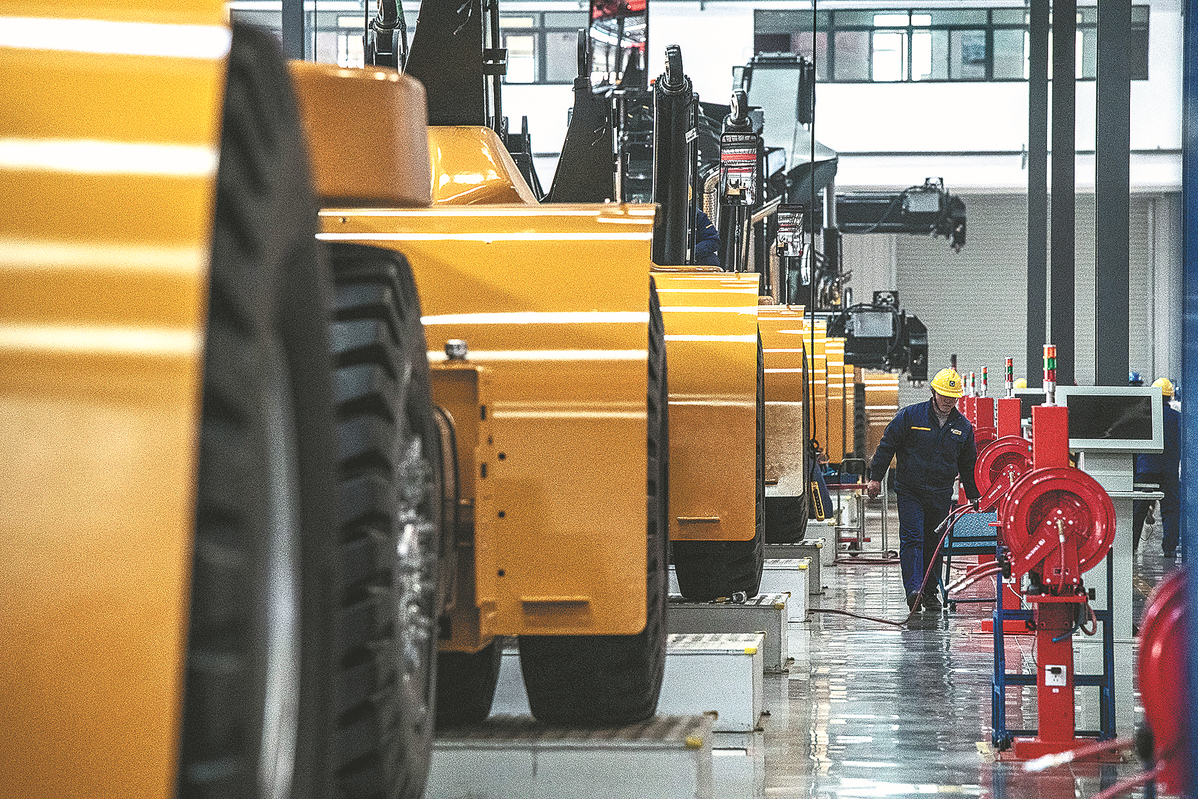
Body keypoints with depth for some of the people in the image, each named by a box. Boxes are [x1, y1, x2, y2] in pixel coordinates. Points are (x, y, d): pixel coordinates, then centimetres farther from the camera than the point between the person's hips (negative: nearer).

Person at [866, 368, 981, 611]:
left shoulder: (963, 426, 6)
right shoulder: (910, 416, -6)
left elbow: (968, 464, 16)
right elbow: (887, 445, -2)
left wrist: (973, 496, 16)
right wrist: (876, 477, -5)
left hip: (941, 495, 3)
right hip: (910, 490, -3)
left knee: (934, 543, 8)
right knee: (912, 538, -14)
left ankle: (930, 591, 18)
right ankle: (913, 591, -22)